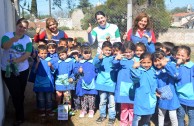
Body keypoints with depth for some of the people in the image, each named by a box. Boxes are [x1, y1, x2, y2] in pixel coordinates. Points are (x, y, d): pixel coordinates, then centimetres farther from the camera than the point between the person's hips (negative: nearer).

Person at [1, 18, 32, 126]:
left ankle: (19, 115, 37)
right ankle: (20, 117, 19)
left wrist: (17, 60, -32)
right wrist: (13, 39, -49)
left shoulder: (28, 40, -4)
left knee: (20, 93, 15)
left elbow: (27, 54, -13)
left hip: (23, 70, 2)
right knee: (15, 94, 1)